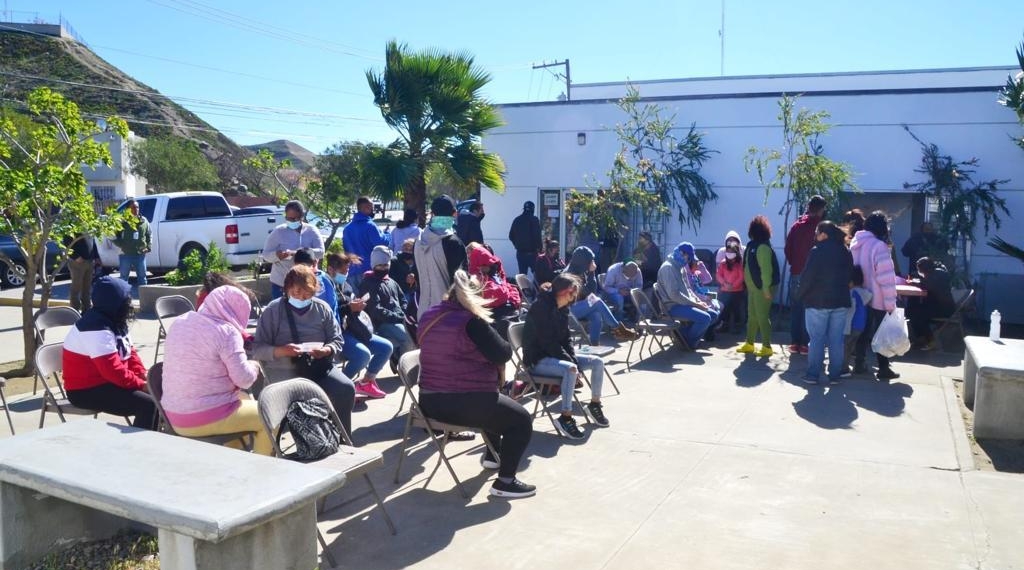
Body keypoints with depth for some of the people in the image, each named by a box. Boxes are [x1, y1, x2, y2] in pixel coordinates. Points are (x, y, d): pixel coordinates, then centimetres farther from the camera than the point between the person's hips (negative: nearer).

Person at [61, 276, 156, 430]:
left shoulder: (114, 321, 8)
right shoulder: (97, 329, -23)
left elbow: (129, 352, 13)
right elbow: (113, 371, -28)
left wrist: (143, 375, -3)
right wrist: (141, 384, -19)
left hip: (107, 382, 10)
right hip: (87, 390, -10)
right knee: (147, 404, -23)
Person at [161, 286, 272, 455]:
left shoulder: (180, 322, 6)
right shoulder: (227, 332, -17)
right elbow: (244, 380, -17)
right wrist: (254, 366, 4)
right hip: (207, 418, -8)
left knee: (245, 399, 29)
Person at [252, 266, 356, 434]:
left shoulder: (322, 308, 11)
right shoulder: (273, 310, 2)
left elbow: (337, 340, 11)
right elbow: (258, 349, -3)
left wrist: (327, 350, -12)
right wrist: (280, 351, -22)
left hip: (319, 366, 3)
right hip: (284, 369, -3)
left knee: (346, 388, -22)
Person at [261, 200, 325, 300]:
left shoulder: (311, 231, 0)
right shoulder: (278, 231, -2)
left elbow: (320, 252, -11)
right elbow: (266, 255, -1)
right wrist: (277, 255, -25)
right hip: (281, 283, -1)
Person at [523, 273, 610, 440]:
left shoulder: (563, 308, 8)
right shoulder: (540, 307, -19)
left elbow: (566, 338, 9)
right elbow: (547, 341, -23)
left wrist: (573, 359, -8)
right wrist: (571, 363, -23)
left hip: (557, 355, 9)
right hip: (538, 359, -9)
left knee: (597, 362, 0)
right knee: (570, 369, -36)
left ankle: (595, 404, 15)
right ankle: (565, 418, -29)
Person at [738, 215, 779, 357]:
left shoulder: (762, 246, -18)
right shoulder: (753, 245, 11)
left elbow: (766, 269, -22)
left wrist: (766, 288, -24)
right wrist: (748, 284, 18)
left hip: (762, 288, -10)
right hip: (753, 287, 10)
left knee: (762, 317, -5)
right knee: (752, 316, 15)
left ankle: (767, 347, 2)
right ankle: (749, 344, 25)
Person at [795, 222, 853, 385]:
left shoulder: (817, 251, -13)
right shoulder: (845, 252, 7)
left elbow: (807, 277, -14)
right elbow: (849, 276, 12)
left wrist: (800, 295, -1)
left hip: (818, 301, -5)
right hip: (841, 301, 5)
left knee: (816, 339, 1)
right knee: (836, 339, 8)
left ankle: (813, 374, 3)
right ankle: (835, 374, 11)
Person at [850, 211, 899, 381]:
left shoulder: (855, 243, 6)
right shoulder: (879, 246, -18)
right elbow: (886, 278, -21)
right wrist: (890, 303, -17)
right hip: (877, 299, -7)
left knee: (862, 331, 14)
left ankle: (859, 365, 18)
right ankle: (884, 369, 9)